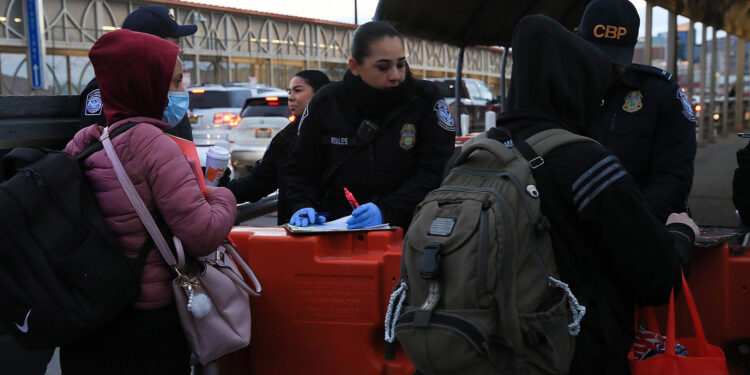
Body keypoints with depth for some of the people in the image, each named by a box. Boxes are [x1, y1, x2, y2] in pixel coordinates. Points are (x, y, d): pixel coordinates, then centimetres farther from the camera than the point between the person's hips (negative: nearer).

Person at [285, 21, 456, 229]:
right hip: (336, 230, 1)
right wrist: (304, 206, -7)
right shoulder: (327, 103, 4)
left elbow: (435, 171, -8)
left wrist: (385, 210, -21)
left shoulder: (425, 100, -1)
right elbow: (300, 169, 14)